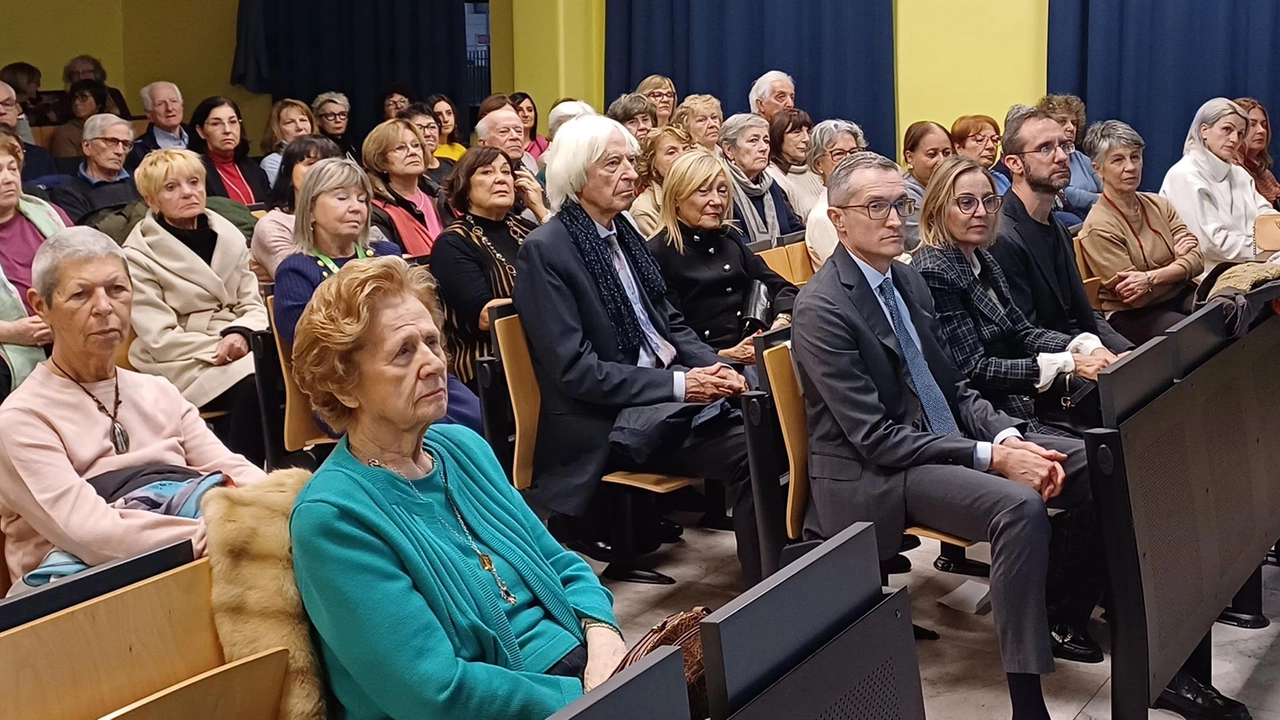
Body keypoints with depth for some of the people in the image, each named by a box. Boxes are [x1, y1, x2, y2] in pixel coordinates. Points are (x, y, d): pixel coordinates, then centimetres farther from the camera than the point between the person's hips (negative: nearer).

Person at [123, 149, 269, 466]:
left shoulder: (229, 237, 14)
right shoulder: (138, 255, -1)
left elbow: (254, 306, 11)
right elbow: (161, 338, -8)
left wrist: (240, 335, -12)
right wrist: (220, 347, -18)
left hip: (238, 351, 5)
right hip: (183, 365, -5)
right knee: (255, 386, -32)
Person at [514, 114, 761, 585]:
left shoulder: (624, 233, 14)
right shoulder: (544, 250, -10)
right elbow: (574, 369, -15)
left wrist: (716, 369, -2)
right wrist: (678, 384, -19)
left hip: (666, 395, 8)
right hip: (605, 423, -8)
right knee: (750, 451, -26)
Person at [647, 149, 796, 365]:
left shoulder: (729, 238, 18)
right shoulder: (658, 255, -2)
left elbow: (778, 286, 18)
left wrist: (782, 320, -4)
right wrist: (726, 356, -22)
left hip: (761, 353, 8)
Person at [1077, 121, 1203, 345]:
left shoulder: (1158, 205, 10)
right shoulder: (1099, 226, -10)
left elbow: (1196, 260, 0)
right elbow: (1133, 296, -12)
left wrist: (1151, 278, -17)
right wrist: (1176, 261, -4)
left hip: (1182, 296, 6)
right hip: (1132, 315, -6)